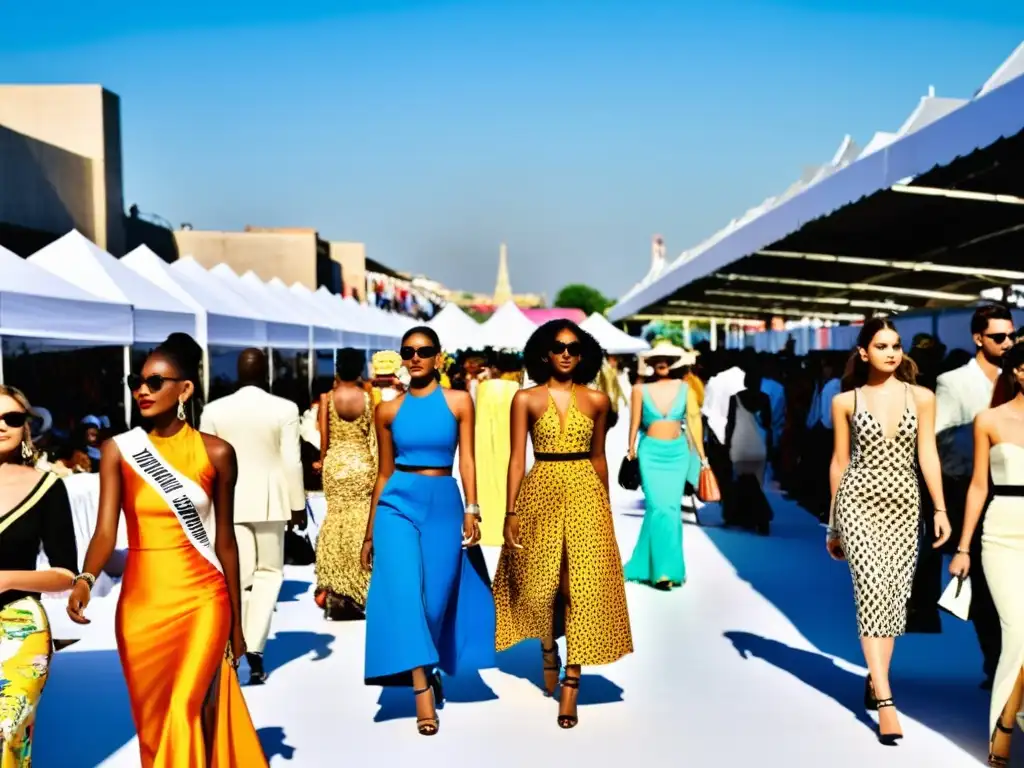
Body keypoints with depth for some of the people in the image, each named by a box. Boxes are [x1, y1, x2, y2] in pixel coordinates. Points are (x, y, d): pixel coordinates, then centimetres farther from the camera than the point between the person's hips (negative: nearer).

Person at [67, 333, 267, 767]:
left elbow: (224, 540, 4)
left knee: (185, 715, -11)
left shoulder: (216, 453, -2)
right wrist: (85, 579, -31)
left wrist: (236, 622, 7)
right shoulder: (118, 451, 0)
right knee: (153, 724, 11)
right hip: (140, 603, 2)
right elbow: (106, 530, -10)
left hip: (201, 600, -2)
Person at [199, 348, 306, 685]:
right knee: (268, 572, 9)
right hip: (269, 499, -2)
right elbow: (292, 462, -8)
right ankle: (254, 648, -2)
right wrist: (298, 505, 1)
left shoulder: (214, 410, -1)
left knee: (236, 577, 7)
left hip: (229, 500, 2)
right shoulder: (284, 409, -8)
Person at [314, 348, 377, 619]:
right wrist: (376, 465, 7)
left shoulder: (327, 398, -4)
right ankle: (359, 584, 8)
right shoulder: (368, 397, -3)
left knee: (336, 516, 9)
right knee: (361, 518, 6)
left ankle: (336, 587, 12)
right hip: (362, 462, 0)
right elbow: (374, 435, -2)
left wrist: (322, 459, 11)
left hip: (335, 462, 0)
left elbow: (324, 436, -3)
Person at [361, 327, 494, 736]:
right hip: (398, 502, 0)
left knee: (436, 597, 2)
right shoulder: (388, 410, 7)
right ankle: (423, 689, -13)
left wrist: (471, 509, -13)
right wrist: (369, 533, 12)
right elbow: (384, 472, 11)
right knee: (403, 590, -14)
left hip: (444, 504, 0)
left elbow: (466, 459, 0)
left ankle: (426, 670, 27)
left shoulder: (459, 402, 3)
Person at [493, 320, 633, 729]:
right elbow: (517, 458, -1)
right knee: (538, 584, 7)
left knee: (583, 586, -3)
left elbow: (599, 457, 12)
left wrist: (606, 506, 13)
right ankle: (548, 652, 36)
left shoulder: (597, 400, 5)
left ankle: (571, 685, 3)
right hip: (540, 495, 0)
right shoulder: (526, 399, 0)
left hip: (585, 494, 1)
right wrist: (510, 511, -7)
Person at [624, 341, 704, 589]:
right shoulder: (641, 390, -2)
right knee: (660, 508, -9)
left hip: (677, 452, 3)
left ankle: (648, 563, 15)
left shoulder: (685, 389, 3)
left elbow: (694, 422, 2)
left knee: (671, 508, 2)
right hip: (651, 452, -2)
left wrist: (702, 456, -1)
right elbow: (634, 423, 2)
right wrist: (631, 452, 3)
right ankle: (664, 568, -3)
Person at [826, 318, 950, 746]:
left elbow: (927, 454, 4)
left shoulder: (922, 398, 6)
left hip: (904, 504, 3)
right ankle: (885, 700, -14)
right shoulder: (845, 401, 2)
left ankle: (874, 680, 21)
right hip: (859, 501, -2)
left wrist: (941, 508, -4)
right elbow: (840, 461, 7)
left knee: (895, 596, 5)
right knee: (872, 591, -13)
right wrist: (833, 523, 9)